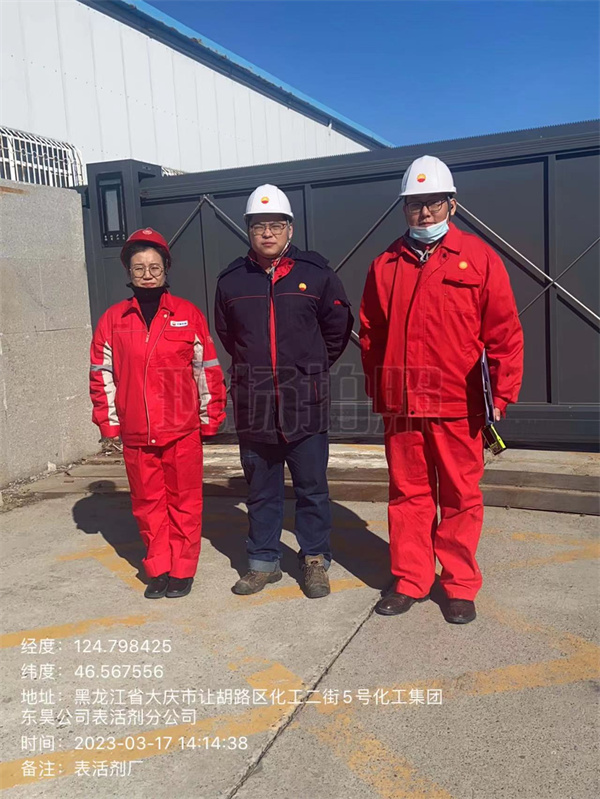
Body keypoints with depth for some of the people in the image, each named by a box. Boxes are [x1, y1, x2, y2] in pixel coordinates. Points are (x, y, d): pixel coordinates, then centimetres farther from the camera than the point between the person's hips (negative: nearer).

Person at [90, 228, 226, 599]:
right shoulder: (113, 319, 4)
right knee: (148, 503, 11)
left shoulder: (188, 314, -1)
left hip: (183, 430, -2)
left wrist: (210, 416, 1)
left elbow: (207, 369, 1)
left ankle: (183, 570, 20)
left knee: (184, 502, 7)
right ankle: (158, 569, 25)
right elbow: (102, 373, 8)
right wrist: (108, 422, 6)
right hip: (136, 433, 2)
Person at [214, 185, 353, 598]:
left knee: (312, 487, 7)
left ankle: (315, 560, 23)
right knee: (261, 490, 13)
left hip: (305, 404, -2)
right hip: (253, 405, 2)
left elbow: (337, 330, 8)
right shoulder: (232, 281, 6)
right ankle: (264, 561, 28)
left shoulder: (317, 274, -1)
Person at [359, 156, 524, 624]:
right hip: (400, 406, 3)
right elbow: (370, 333, 15)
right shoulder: (386, 265, 9)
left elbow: (505, 333, -2)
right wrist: (378, 388, 11)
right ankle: (409, 581, 24)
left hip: (458, 406, -2)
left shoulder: (479, 258, 0)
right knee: (408, 494, 11)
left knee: (460, 497, 7)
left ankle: (460, 586, 22)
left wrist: (501, 393, -6)